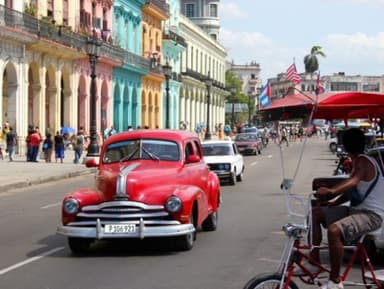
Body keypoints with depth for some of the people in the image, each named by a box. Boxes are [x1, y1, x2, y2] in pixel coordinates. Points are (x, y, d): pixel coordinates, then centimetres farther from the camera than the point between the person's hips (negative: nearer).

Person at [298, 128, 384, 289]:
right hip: (356, 209, 10)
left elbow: (353, 181, -38)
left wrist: (330, 191, -53)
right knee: (315, 213, 7)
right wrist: (336, 202, 18)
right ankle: (314, 262, 10)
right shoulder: (359, 161, 14)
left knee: (334, 230, -35)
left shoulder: (362, 161, -16)